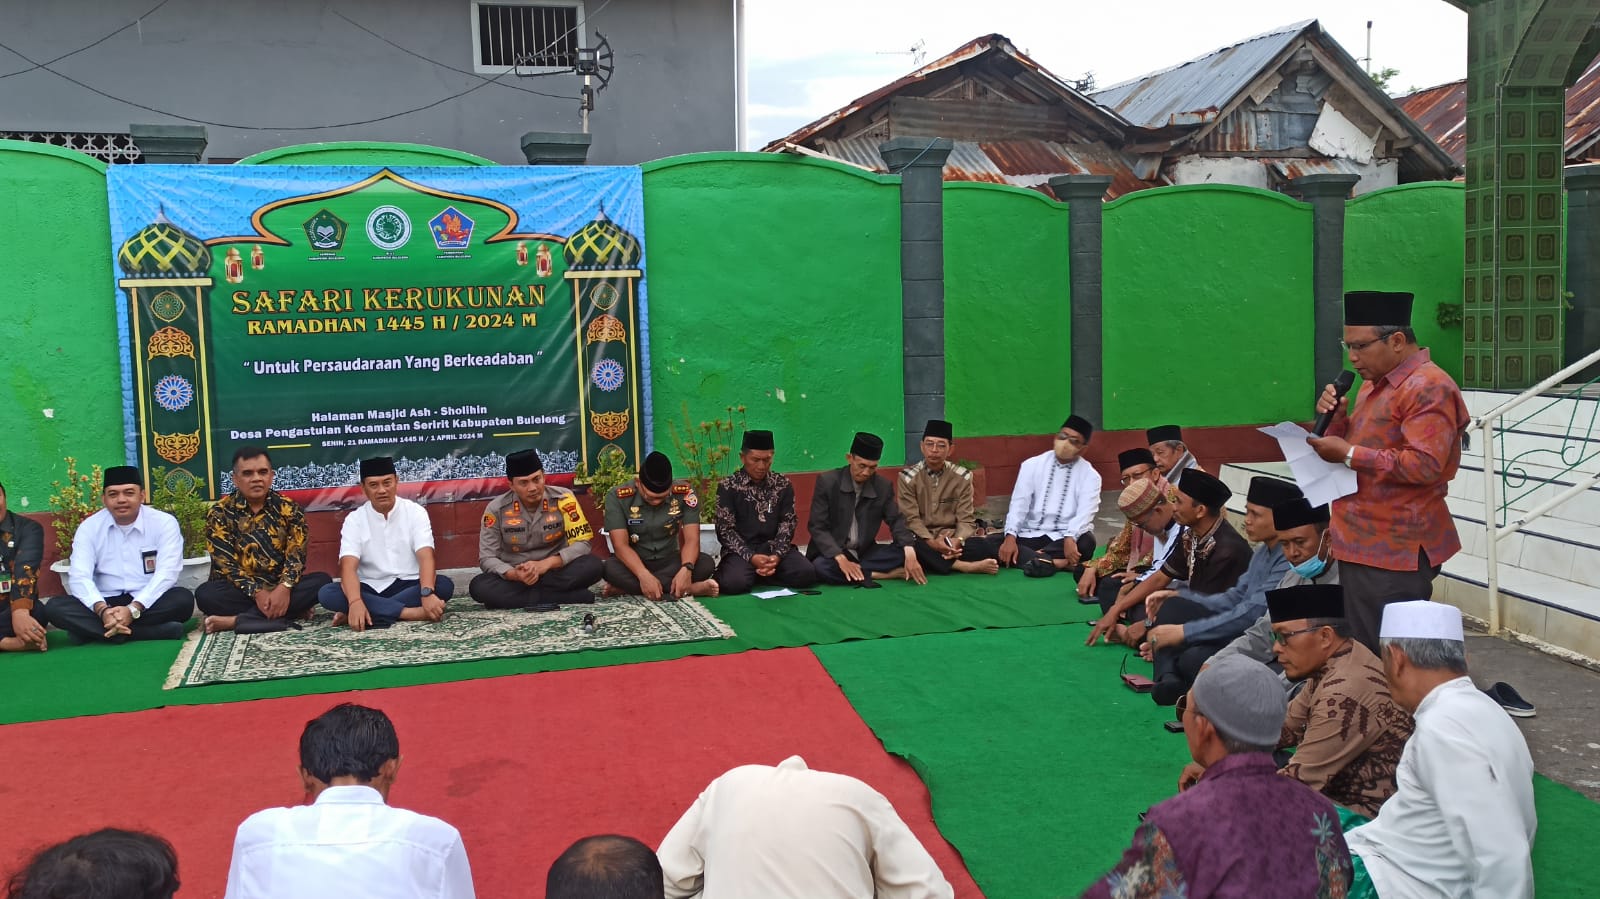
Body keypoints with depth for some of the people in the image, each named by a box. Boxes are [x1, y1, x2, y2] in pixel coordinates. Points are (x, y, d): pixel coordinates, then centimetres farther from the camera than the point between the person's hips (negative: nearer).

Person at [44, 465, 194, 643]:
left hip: (147, 603, -2)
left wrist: (133, 609, -29)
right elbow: (80, 576, -9)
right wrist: (102, 610, -29)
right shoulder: (89, 527, 2)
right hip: (106, 603, 2)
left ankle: (93, 630, -26)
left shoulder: (164, 523, -4)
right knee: (55, 607, -23)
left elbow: (166, 573, -15)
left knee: (183, 599, -32)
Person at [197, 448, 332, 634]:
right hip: (241, 590, -2)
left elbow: (296, 555, -6)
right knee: (206, 594, -31)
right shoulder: (220, 513, -2)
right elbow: (225, 563, -10)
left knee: (322, 581, -25)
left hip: (279, 587, 2)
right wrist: (257, 592, -25)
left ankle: (236, 620, -28)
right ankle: (291, 612, -29)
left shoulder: (288, 508, 2)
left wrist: (284, 587, -27)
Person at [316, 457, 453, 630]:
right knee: (327, 593, -27)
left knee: (444, 585, -30)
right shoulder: (354, 520, -2)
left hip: (408, 586, -1)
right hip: (370, 589, 1)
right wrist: (355, 602, -37)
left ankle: (375, 612, -29)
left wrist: (427, 594, -37)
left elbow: (426, 557, -17)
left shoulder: (415, 512, -4)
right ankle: (410, 613, -35)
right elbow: (348, 565, -16)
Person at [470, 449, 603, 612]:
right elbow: (487, 558, -8)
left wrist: (546, 564, -27)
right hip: (516, 576, 1)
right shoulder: (496, 508, -8)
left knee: (593, 567, -29)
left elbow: (582, 543, -13)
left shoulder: (563, 499, -10)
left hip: (556, 572, -1)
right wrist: (514, 574, -28)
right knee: (478, 587, -30)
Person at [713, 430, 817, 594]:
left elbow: (788, 524, 3)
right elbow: (725, 530, -6)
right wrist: (751, 557, -19)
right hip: (741, 551, -3)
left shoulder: (783, 485, 6)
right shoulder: (728, 487, -2)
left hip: (775, 548, 3)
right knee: (734, 582, -35)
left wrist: (777, 555, -15)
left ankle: (758, 575, -2)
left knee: (806, 573, -24)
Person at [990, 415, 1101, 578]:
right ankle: (1056, 562, -34)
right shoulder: (1032, 465, 5)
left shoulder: (1090, 475, 0)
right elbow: (1019, 504, -3)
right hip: (1030, 536, 2)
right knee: (990, 544, -27)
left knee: (1085, 543, -35)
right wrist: (1010, 536, -21)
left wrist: (1070, 538, -36)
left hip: (1063, 538, -1)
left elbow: (1085, 513, -15)